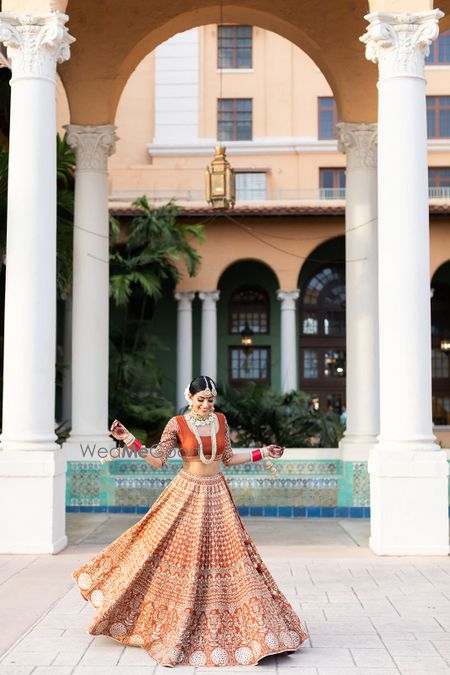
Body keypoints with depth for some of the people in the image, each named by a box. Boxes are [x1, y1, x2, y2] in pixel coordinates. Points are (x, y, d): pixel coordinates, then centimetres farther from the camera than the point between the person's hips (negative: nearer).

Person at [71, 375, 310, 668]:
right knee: (181, 553, -1)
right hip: (186, 495, -3)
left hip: (217, 495, 3)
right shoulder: (177, 424, -7)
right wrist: (128, 439, -19)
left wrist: (262, 452, 10)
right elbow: (157, 460, -9)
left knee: (226, 552, 4)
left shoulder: (221, 420, 4)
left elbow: (229, 458, 11)